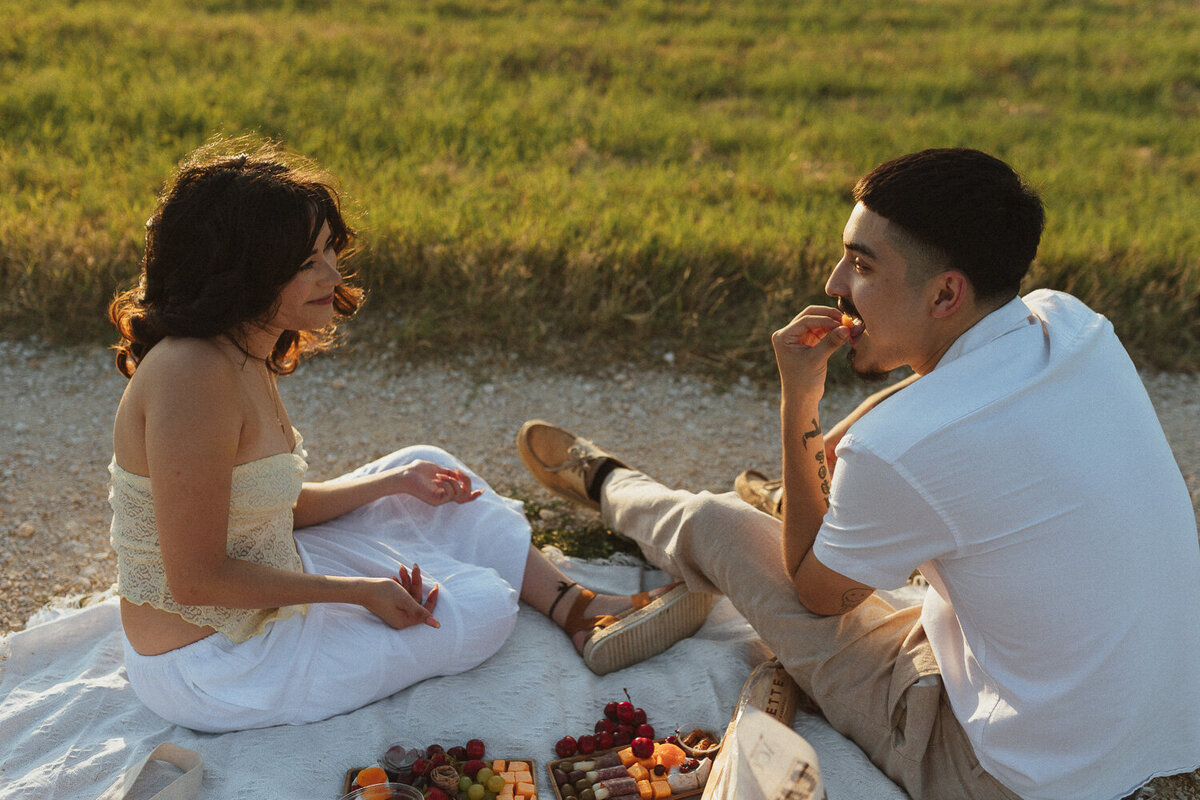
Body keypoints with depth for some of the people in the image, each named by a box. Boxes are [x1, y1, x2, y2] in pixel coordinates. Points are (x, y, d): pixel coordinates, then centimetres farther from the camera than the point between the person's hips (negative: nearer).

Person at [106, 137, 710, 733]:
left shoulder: (243, 354, 1)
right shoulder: (191, 377, -30)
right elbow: (196, 579, -28)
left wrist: (395, 482, 6)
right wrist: (357, 590, -20)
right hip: (210, 666, -10)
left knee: (423, 467, 13)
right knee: (483, 605, -8)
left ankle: (579, 611, 20)